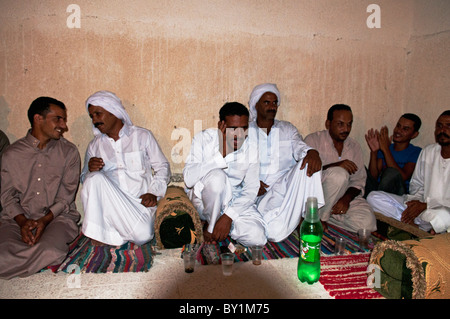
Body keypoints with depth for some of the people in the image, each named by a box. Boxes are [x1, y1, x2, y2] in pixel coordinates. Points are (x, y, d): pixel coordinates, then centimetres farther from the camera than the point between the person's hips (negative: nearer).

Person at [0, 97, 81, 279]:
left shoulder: (69, 151, 4)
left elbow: (67, 195, 0)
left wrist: (45, 220, -14)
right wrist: (23, 222, -13)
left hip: (57, 217, 0)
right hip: (18, 219, 1)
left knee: (51, 252, -30)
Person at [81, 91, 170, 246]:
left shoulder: (142, 136, 9)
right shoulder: (94, 145, 16)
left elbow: (162, 167, 8)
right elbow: (84, 179, 15)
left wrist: (154, 193, -9)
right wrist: (90, 170, -10)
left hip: (140, 202, -1)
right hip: (111, 203, 2)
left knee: (143, 235, -30)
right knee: (95, 178, -30)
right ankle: (97, 233, -18)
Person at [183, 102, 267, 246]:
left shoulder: (250, 149, -6)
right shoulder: (203, 138, -13)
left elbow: (251, 190, -8)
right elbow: (189, 179, -26)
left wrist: (229, 216, -22)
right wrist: (221, 154, -30)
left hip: (234, 203, 2)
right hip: (202, 200, -2)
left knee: (257, 236, -23)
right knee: (217, 176, -35)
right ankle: (210, 227, -12)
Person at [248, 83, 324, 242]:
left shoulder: (287, 129, 16)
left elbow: (299, 147, -3)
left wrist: (312, 152, -28)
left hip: (286, 186, 3)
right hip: (260, 192, -2)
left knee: (308, 163, -28)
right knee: (275, 232, -30)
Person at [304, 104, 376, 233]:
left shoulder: (354, 147, 10)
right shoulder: (313, 140, -5)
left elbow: (358, 181, 4)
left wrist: (346, 199, -16)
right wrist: (335, 166, -30)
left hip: (345, 196, 5)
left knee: (367, 223, -23)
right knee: (339, 174, -33)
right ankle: (319, 218, -17)